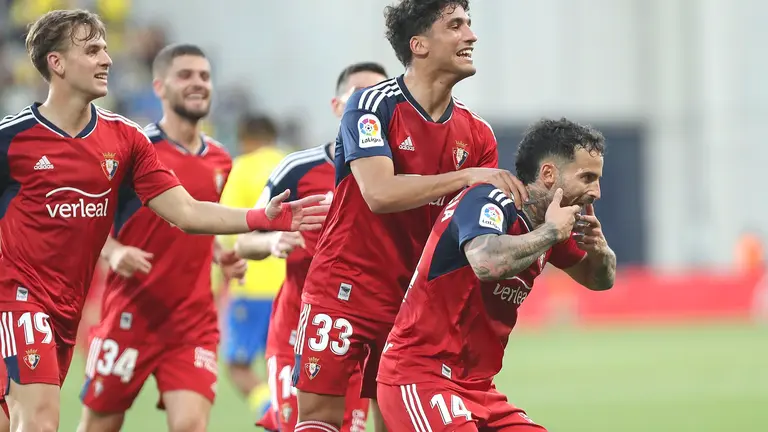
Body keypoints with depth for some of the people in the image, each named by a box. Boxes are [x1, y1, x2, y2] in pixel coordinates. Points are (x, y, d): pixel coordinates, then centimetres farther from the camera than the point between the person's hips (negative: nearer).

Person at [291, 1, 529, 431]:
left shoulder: (476, 134, 4)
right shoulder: (372, 104, -11)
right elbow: (379, 193, -25)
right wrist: (465, 176, -27)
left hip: (414, 298, 5)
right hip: (344, 290, -5)